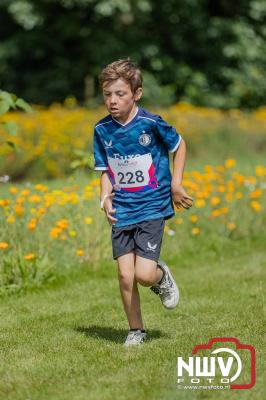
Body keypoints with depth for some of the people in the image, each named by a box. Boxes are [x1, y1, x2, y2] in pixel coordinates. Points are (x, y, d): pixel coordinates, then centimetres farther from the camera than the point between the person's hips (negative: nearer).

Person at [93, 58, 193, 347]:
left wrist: (176, 184, 0)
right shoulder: (102, 130, 0)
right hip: (122, 212, 3)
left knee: (144, 275, -14)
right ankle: (135, 331, 17)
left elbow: (179, 145, 6)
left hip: (152, 207, -3)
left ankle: (162, 276, 23)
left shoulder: (151, 123, -11)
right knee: (125, 275, -3)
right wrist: (105, 198, -8)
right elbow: (106, 171, 10)